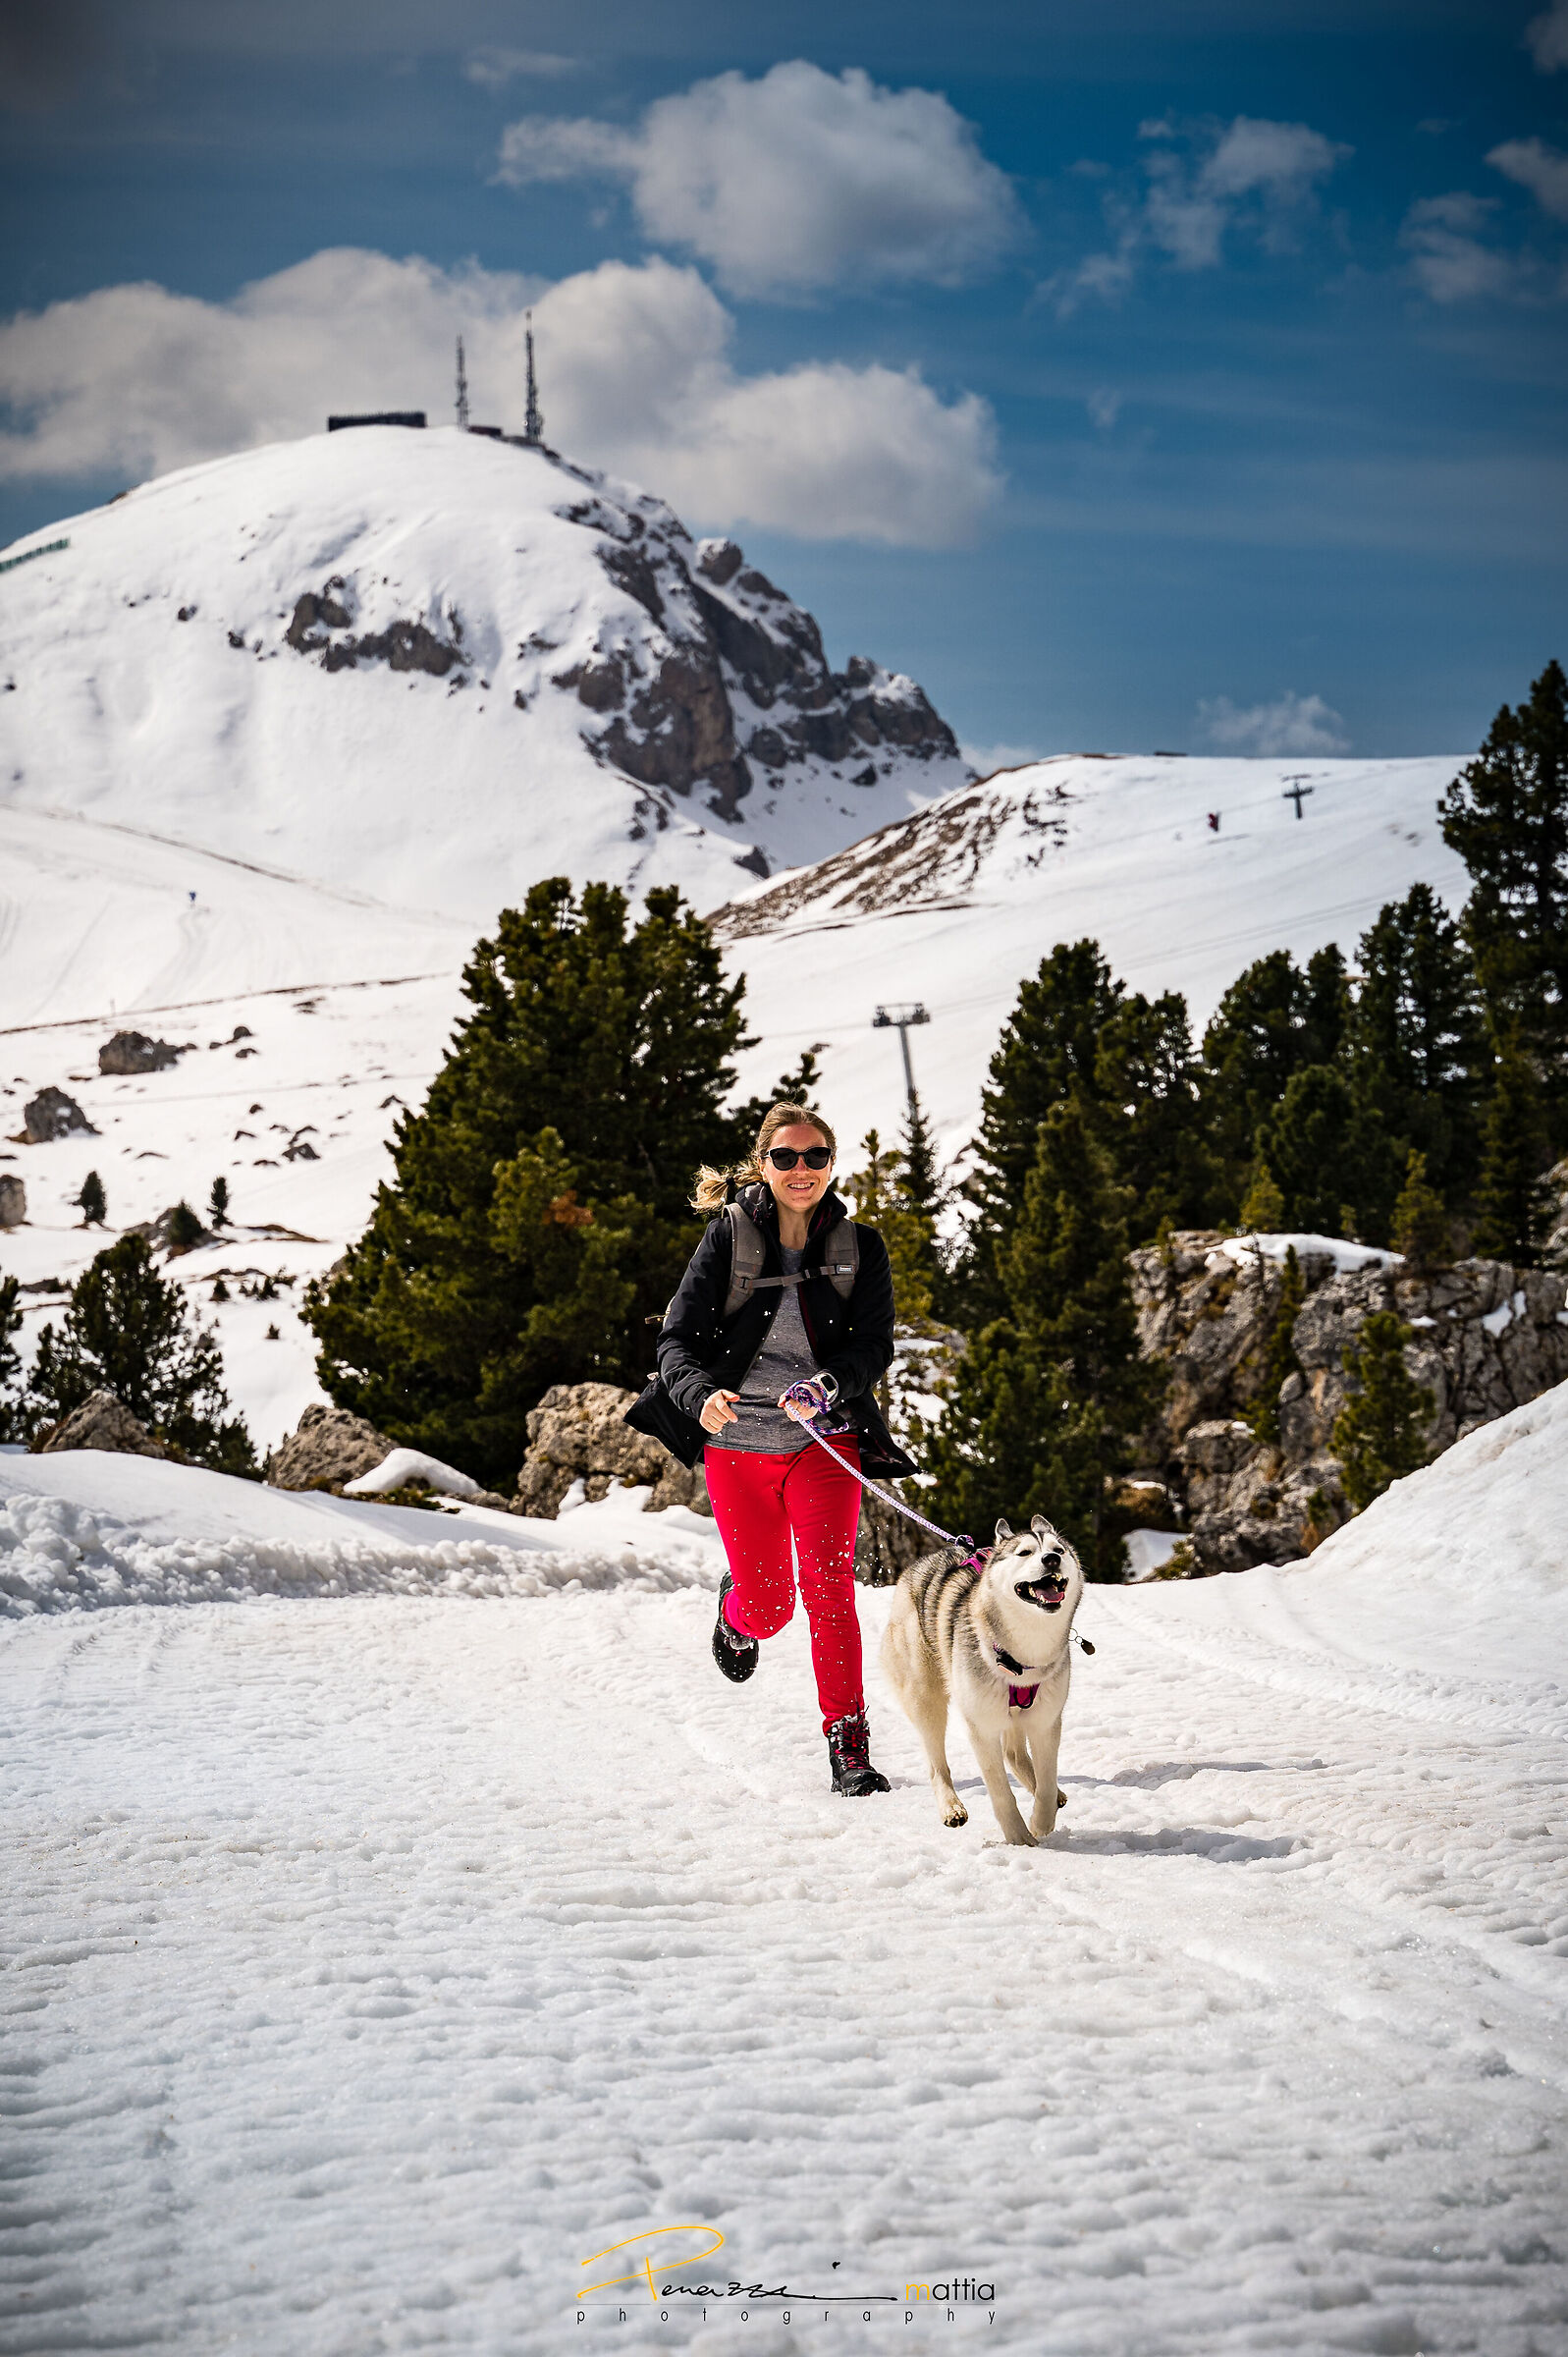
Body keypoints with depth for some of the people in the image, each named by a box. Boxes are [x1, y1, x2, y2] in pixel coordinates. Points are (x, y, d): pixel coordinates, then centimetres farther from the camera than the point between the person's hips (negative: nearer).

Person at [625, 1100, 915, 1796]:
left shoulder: (858, 1248, 1)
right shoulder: (729, 1238, -3)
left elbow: (873, 1346, -4)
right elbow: (677, 1340, -7)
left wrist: (827, 1387, -25)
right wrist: (702, 1395, -28)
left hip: (825, 1441, 0)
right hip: (738, 1442, 0)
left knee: (827, 1584, -16)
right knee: (768, 1604, 6)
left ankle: (848, 1741, -10)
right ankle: (736, 1612, 45)